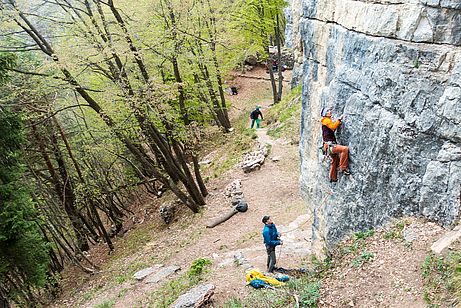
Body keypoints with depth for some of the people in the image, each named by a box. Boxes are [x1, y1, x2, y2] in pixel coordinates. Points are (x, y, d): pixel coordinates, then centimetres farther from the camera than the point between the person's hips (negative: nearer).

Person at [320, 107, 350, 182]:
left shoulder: (329, 121, 25)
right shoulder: (326, 120, -6)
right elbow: (333, 126, -21)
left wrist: (339, 122, 17)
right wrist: (339, 119, -16)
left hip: (330, 146, 11)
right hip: (329, 145, -11)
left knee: (336, 160, 24)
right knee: (345, 149, -28)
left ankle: (333, 178, 34)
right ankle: (343, 168, -25)